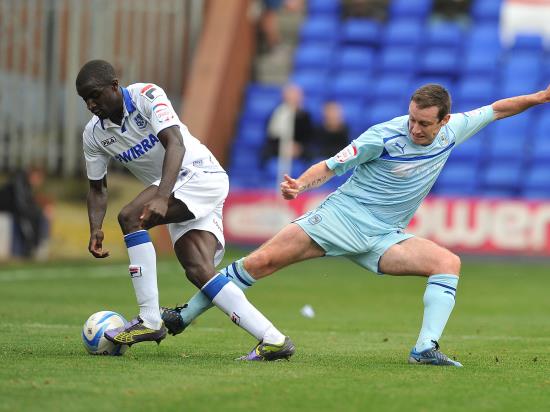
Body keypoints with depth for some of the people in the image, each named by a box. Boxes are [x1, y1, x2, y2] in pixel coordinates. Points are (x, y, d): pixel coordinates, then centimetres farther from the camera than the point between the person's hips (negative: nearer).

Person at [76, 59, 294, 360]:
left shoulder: (147, 96, -16)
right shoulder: (93, 135, 4)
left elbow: (175, 144, -28)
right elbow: (97, 187, 13)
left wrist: (161, 197, -42)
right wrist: (95, 229, -7)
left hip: (203, 176, -7)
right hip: (174, 193, 7)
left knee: (130, 216, -26)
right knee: (199, 272, -13)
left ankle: (149, 320, -26)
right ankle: (272, 339, -13)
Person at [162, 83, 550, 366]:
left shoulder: (452, 131, 0)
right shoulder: (383, 136, -15)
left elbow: (495, 109, 16)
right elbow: (330, 166, -10)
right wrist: (300, 184, -27)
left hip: (384, 237, 4)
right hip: (342, 215, -4)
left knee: (449, 263, -19)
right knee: (261, 261, -14)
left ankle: (426, 348, -25)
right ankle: (182, 317, -4)